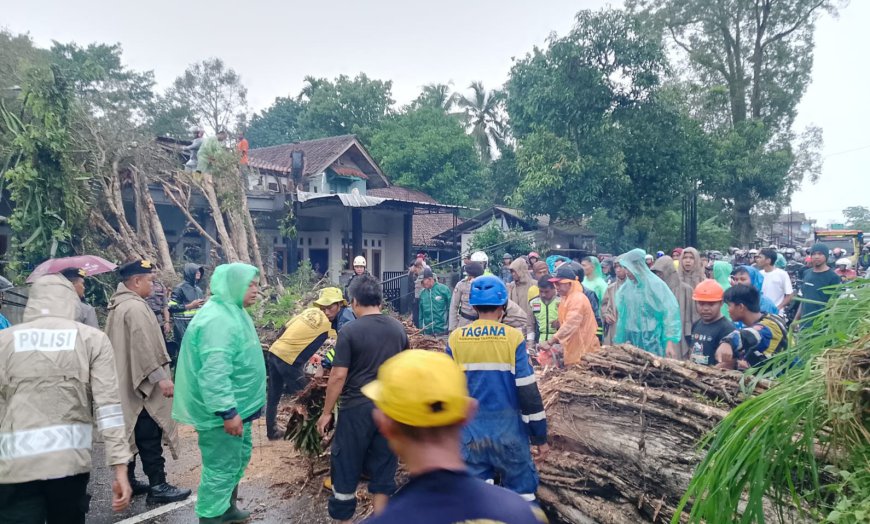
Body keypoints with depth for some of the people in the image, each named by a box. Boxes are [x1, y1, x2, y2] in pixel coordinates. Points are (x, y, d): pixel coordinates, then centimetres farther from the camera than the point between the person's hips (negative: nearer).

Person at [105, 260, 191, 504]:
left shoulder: (120, 305, 14)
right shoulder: (135, 307, -19)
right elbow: (144, 348, -25)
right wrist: (161, 378, -24)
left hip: (128, 383, 10)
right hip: (142, 384, -10)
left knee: (132, 433, 17)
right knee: (150, 437, -5)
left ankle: (128, 480, 26)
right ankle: (158, 486, 1)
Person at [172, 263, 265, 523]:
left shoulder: (233, 311, 11)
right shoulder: (217, 319, -24)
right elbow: (214, 371, -31)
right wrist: (227, 411, -31)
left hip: (236, 405, 11)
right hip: (222, 411, -11)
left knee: (238, 459, 23)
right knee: (222, 467, 0)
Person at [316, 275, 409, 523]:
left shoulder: (350, 330, -12)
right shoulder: (398, 328, 3)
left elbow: (338, 376, -13)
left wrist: (326, 412, -4)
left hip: (357, 408, -4)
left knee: (346, 465, 10)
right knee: (384, 465, 14)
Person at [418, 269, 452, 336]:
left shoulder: (444, 289, -8)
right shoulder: (422, 293, 4)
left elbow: (451, 309, -5)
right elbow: (421, 312, 11)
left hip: (442, 330, -4)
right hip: (427, 332, 4)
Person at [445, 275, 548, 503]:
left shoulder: (455, 339, -3)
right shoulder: (513, 338, -10)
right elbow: (528, 391, -9)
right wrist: (540, 436, 0)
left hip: (470, 430, 3)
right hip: (508, 429, -2)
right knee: (521, 491, 12)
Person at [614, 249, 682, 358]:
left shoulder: (656, 285, -9)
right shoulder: (626, 288, 6)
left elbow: (670, 313, -13)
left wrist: (670, 342, -20)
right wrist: (620, 342, 13)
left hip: (653, 341, -4)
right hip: (632, 340, 4)